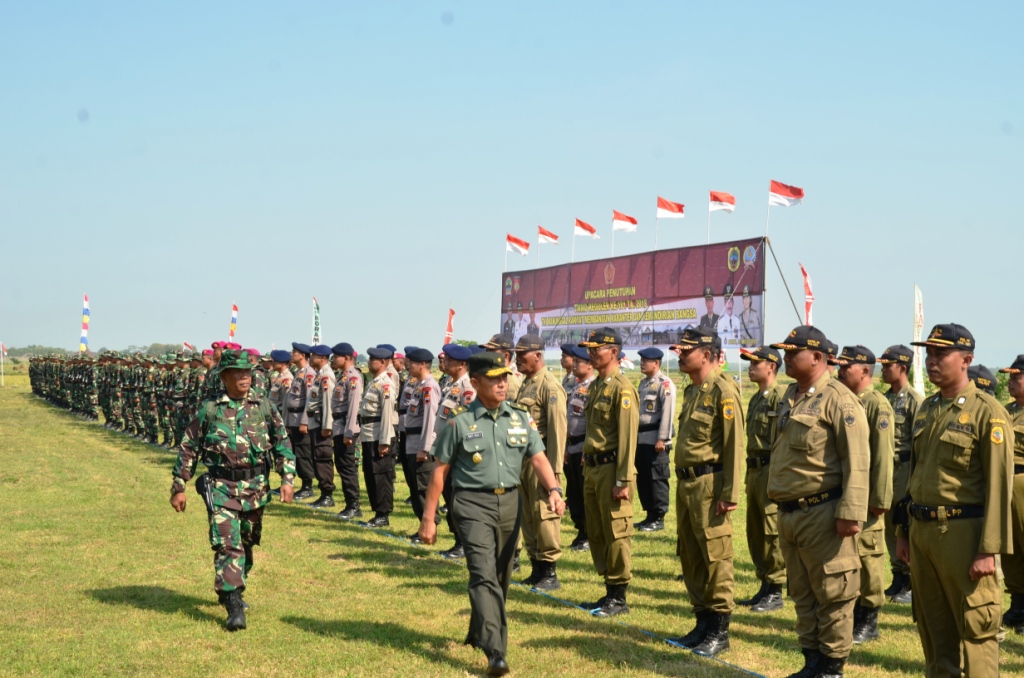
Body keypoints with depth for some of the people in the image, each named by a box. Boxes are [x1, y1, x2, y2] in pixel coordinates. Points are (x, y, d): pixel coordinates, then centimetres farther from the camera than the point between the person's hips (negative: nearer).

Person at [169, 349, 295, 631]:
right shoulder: (210, 410, -1)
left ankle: (232, 591, 35)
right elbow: (189, 449, 4)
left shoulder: (264, 409, 5)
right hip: (221, 488, -3)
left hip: (255, 488, 3)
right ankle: (234, 607, -14)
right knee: (227, 544, -13)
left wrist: (287, 479, -4)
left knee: (246, 544, 15)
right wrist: (178, 488, 3)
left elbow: (283, 445, 8)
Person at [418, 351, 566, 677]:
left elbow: (538, 457, 0)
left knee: (501, 576, 15)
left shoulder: (521, 417, 5)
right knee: (484, 575, -16)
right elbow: (440, 471, -2)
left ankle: (478, 633, 37)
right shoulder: (459, 421, -6)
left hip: (510, 503, 5)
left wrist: (553, 489, -20)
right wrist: (428, 517, -2)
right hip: (474, 504, -5)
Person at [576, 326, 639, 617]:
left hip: (611, 468, -9)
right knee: (596, 534, 13)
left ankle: (619, 598, 5)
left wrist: (623, 481, -21)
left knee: (616, 534, -2)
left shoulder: (622, 388, -13)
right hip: (592, 468, 9)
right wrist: (586, 469, 18)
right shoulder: (595, 386, 14)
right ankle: (609, 592, 23)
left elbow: (628, 437, -18)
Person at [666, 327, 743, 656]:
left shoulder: (723, 391, -13)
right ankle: (703, 622, 24)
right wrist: (683, 482, 19)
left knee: (715, 557, -3)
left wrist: (730, 493, -21)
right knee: (690, 556, 13)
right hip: (686, 483, 9)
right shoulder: (691, 390, 15)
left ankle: (720, 632, 5)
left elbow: (734, 444, -17)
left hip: (709, 484, -9)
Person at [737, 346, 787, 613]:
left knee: (773, 533, -4)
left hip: (772, 470, -10)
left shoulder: (781, 396, -13)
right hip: (754, 470, 10)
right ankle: (765, 587, 23)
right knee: (755, 533, 13)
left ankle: (776, 593, 3)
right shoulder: (756, 399, 17)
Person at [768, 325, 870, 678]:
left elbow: (857, 461, -18)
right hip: (789, 513, 9)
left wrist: (850, 514, -22)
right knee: (802, 595, 15)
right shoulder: (790, 397, 14)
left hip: (822, 513, -9)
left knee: (832, 594, 1)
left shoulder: (839, 400, -13)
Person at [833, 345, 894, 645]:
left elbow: (883, 456, -14)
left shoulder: (877, 405, -10)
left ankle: (869, 621, 10)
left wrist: (880, 500, -17)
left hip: (864, 496, -7)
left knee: (867, 557, 0)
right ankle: (850, 615, 22)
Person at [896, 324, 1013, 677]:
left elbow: (999, 485, -14)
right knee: (933, 625, 14)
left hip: (962, 532, -7)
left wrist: (989, 550, -17)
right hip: (922, 530, 7)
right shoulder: (927, 409, 13)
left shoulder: (988, 412, -10)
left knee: (976, 627, 0)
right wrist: (904, 531, 17)